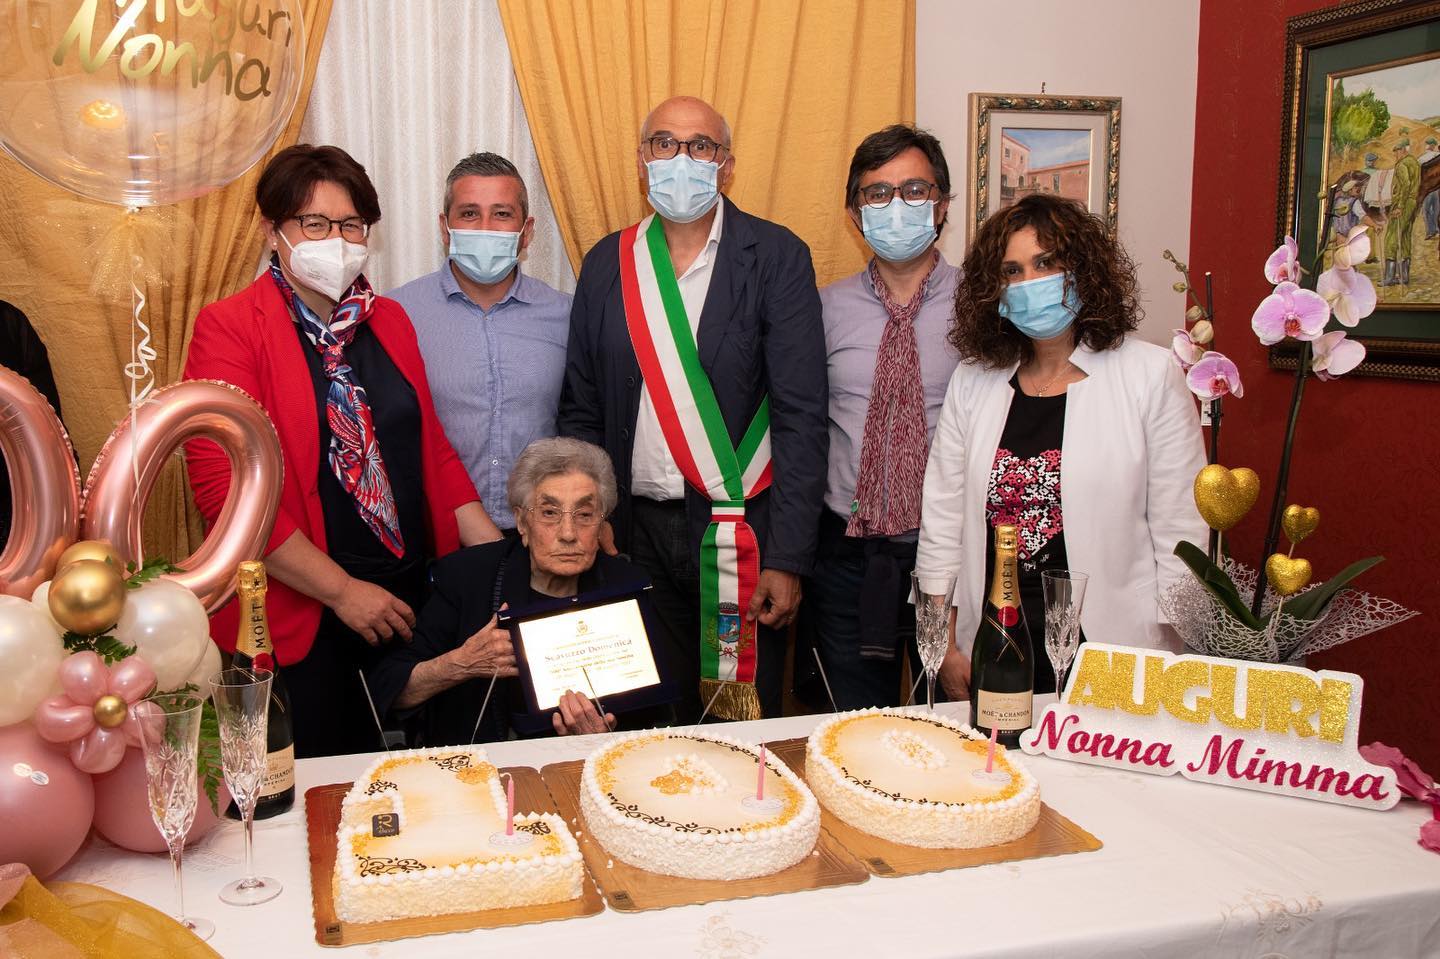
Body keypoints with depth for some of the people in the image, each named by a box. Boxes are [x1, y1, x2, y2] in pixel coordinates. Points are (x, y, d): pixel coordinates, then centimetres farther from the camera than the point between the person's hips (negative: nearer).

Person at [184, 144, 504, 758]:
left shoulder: (389, 320, 10)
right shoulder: (228, 328, -7)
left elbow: (432, 449, 13)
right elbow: (225, 487, -14)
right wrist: (341, 590, -15)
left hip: (407, 598, 5)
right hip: (300, 613, -5)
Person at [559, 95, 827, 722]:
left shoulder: (777, 257, -3)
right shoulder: (607, 264, 7)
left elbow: (801, 415, -7)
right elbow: (581, 412, 11)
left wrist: (786, 557, -12)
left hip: (743, 532, -2)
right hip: (638, 532, 3)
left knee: (747, 729, 7)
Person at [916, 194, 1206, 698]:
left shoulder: (1150, 376, -2)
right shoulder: (972, 380, 7)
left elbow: (1180, 530, -3)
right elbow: (942, 519, 6)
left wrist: (1172, 657, -7)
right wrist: (945, 647, 1)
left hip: (1111, 655, -2)